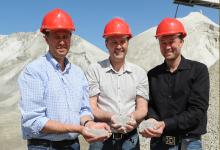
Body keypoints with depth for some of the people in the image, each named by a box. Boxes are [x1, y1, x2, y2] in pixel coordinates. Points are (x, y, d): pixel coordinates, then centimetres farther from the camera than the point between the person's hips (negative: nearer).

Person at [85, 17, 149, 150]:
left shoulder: (139, 73, 5)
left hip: (130, 138, 2)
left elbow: (142, 108, 2)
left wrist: (133, 118, -20)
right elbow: (91, 107, -5)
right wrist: (109, 117, -24)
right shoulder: (95, 70, -2)